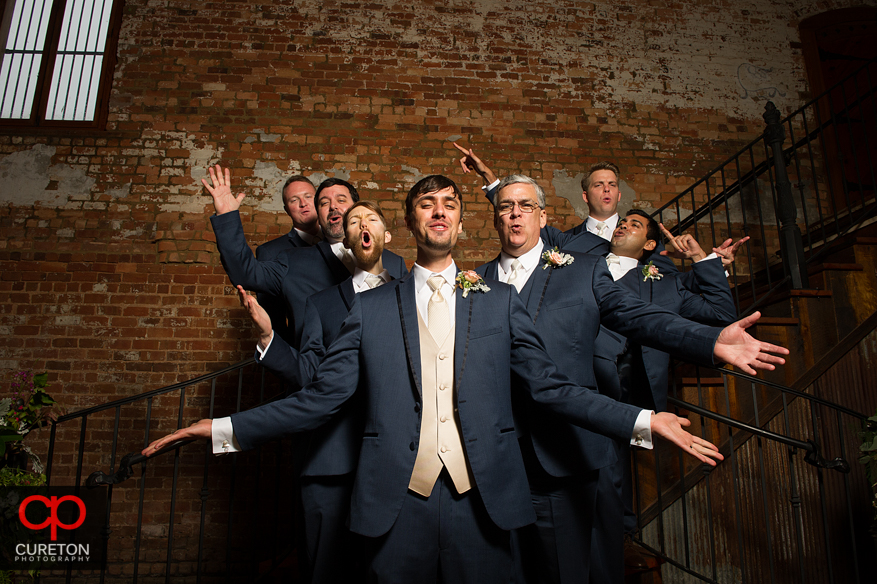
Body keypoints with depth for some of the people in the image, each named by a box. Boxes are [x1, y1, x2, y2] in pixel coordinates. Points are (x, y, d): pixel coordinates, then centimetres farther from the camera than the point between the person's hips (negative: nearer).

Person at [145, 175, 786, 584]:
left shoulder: (501, 302, 7)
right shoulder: (370, 307, 7)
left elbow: (551, 387, 3)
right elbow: (322, 396, 3)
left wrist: (643, 421, -6)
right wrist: (224, 429, -3)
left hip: (482, 500, 0)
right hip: (396, 502, 1)